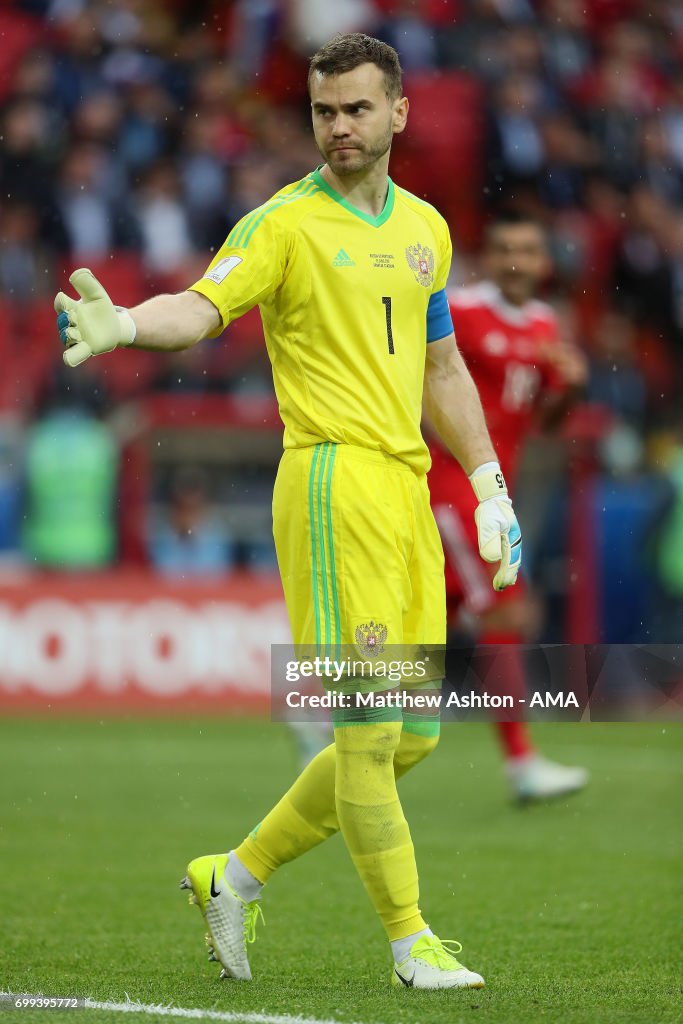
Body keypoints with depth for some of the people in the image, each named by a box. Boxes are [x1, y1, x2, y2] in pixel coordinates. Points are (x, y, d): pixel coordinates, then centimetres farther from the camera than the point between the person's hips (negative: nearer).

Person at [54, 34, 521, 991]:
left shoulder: (425, 228, 16)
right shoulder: (285, 224, -4)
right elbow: (203, 306, -20)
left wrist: (490, 489, 21)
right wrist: (126, 323, -41)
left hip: (408, 486, 7)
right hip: (335, 480, -7)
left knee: (413, 733, 8)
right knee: (370, 729, -8)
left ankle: (238, 873, 22)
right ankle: (410, 942, 3)